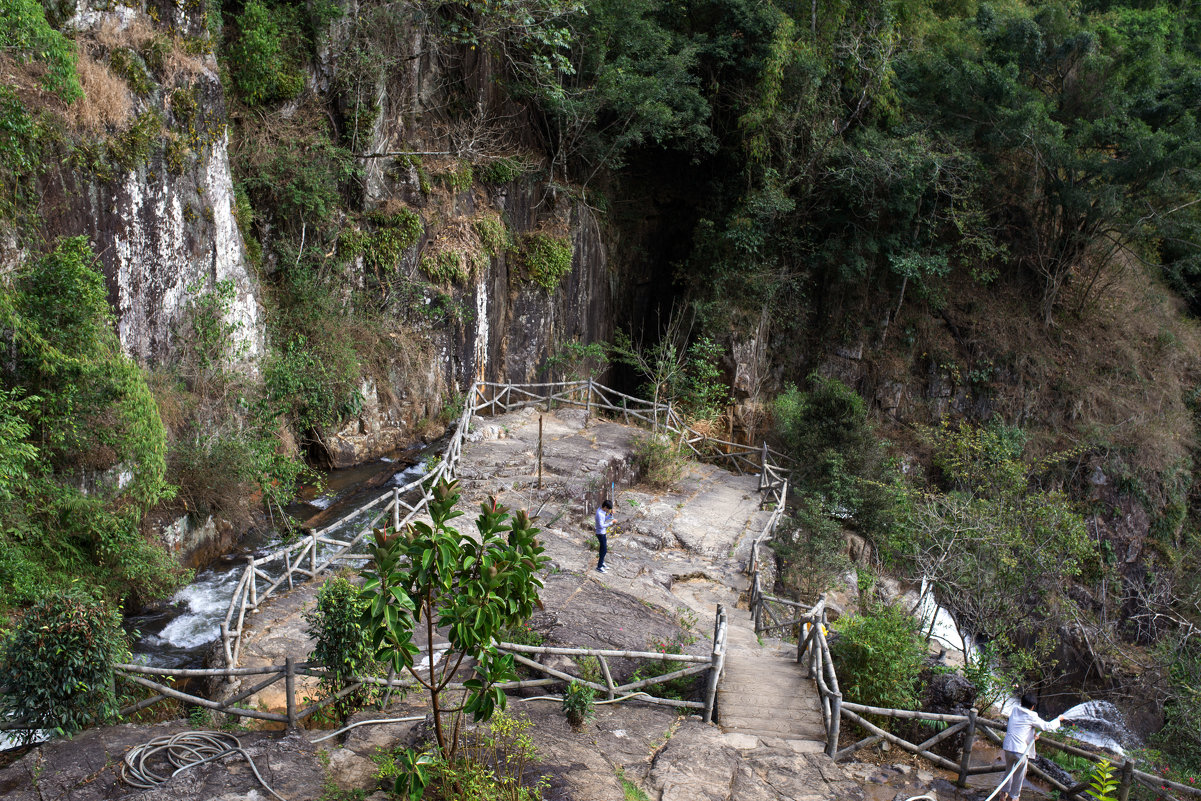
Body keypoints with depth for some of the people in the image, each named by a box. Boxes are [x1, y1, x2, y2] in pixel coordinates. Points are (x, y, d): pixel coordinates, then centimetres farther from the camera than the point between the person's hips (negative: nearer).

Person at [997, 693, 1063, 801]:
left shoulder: (1014, 711, 8)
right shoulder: (1031, 716, -8)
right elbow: (1048, 726, 2)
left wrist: (1032, 735, 15)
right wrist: (1059, 719, 20)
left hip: (1008, 747, 5)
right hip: (1021, 750, -5)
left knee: (1009, 771, 26)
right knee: (1019, 775, 16)